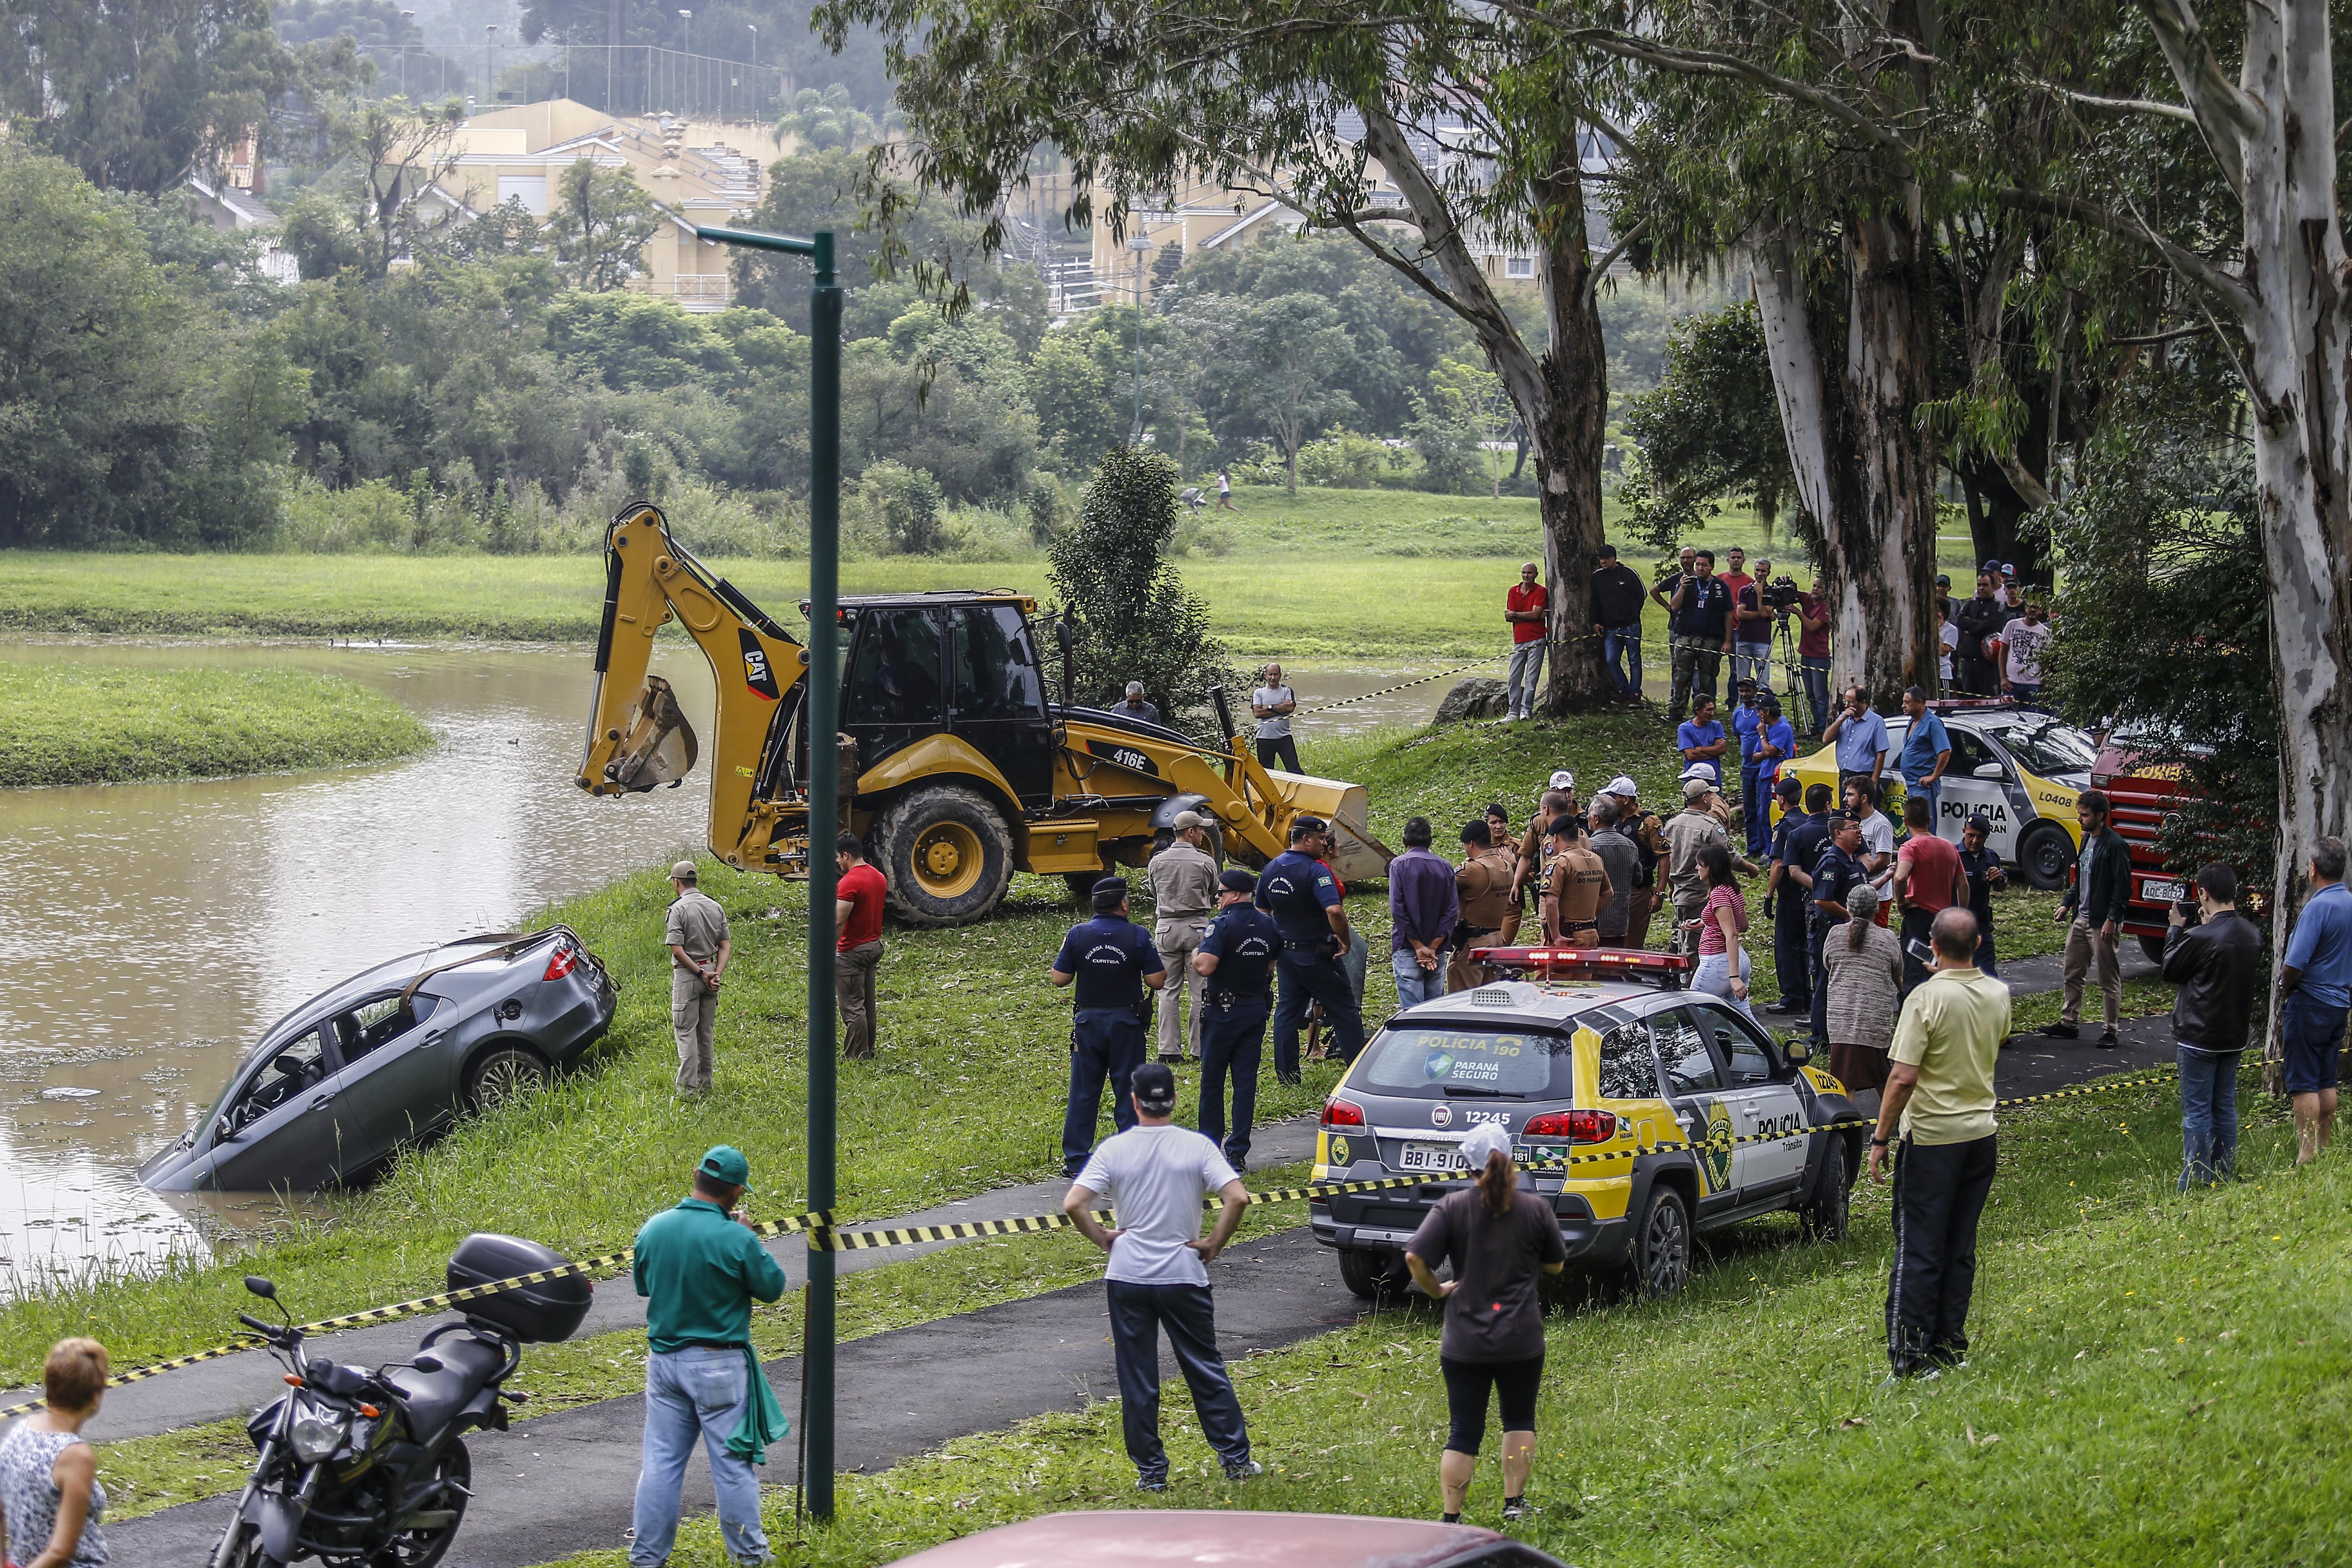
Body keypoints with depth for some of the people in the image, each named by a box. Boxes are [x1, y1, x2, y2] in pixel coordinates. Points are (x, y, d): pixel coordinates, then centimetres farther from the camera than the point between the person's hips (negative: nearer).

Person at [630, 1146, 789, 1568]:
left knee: (661, 1461, 11)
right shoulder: (736, 1239, -19)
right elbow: (773, 1287, -4)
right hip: (719, 1365, -4)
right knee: (732, 1462, 7)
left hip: (664, 1359, 4)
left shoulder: (654, 1229, -3)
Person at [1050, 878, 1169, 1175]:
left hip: (1088, 1021, 1)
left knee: (1083, 1093, 8)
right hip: (1126, 1023, -1)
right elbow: (1158, 981, -8)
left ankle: (1075, 1160, 8)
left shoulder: (1078, 935, -5)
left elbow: (1060, 979, -3)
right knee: (1128, 1093, 7)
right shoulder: (1138, 936, -9)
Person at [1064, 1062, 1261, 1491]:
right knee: (1206, 1370, 12)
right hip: (1184, 1276, 0)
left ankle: (1151, 1472, 9)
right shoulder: (1197, 1146, -5)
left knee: (1137, 1379, 7)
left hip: (1128, 1278, 0)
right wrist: (1214, 1245, -2)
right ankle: (1237, 1460, 15)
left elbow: (1073, 1205, -13)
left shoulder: (1114, 1149, -4)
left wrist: (1102, 1239, 3)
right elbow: (1238, 1198, -15)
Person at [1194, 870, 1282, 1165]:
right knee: (1246, 1081, 6)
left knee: (1212, 1080, 6)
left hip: (1223, 1012, -6)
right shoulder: (1269, 925, 5)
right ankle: (1237, 1154, 5)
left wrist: (1195, 954, -6)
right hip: (1257, 1009, 6)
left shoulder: (1222, 925, -17)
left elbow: (1204, 968, -26)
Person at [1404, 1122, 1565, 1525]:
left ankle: (1452, 1518, 0)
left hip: (1464, 1340, -1)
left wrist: (1437, 1290, 2)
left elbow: (1415, 1257, -15)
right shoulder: (1535, 1208, -2)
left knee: (1464, 1432, 3)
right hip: (1521, 1338, 1)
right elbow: (1556, 1265, 10)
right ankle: (1514, 1503, 21)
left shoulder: (1452, 1206, -6)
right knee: (1519, 1420, 21)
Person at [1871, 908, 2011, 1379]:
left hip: (1932, 1137, -6)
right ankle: (1950, 1348, 16)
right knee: (1960, 1249, 13)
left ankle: (1910, 1356, -4)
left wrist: (1881, 1138, -11)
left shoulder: (1927, 999, -17)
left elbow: (1903, 1078, -21)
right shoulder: (1999, 995, 2)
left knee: (1919, 1250, -2)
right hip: (1981, 1132, 6)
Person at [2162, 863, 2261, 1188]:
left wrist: (2176, 928, 6)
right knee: (2225, 1108, 15)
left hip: (2199, 1037, -7)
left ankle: (2197, 1181, 2)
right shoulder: (2252, 935, 0)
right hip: (2235, 1036, 7)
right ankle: (2224, 1176, 20)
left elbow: (2171, 970, -7)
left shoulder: (2201, 937, -21)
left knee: (2197, 1112, 0)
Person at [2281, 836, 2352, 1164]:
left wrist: (2284, 983, -3)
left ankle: (2307, 1156, -5)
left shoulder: (2318, 907, -20)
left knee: (2304, 1083, -4)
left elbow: (2295, 965, -22)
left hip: (2310, 1004, -8)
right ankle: (2326, 1149, 20)